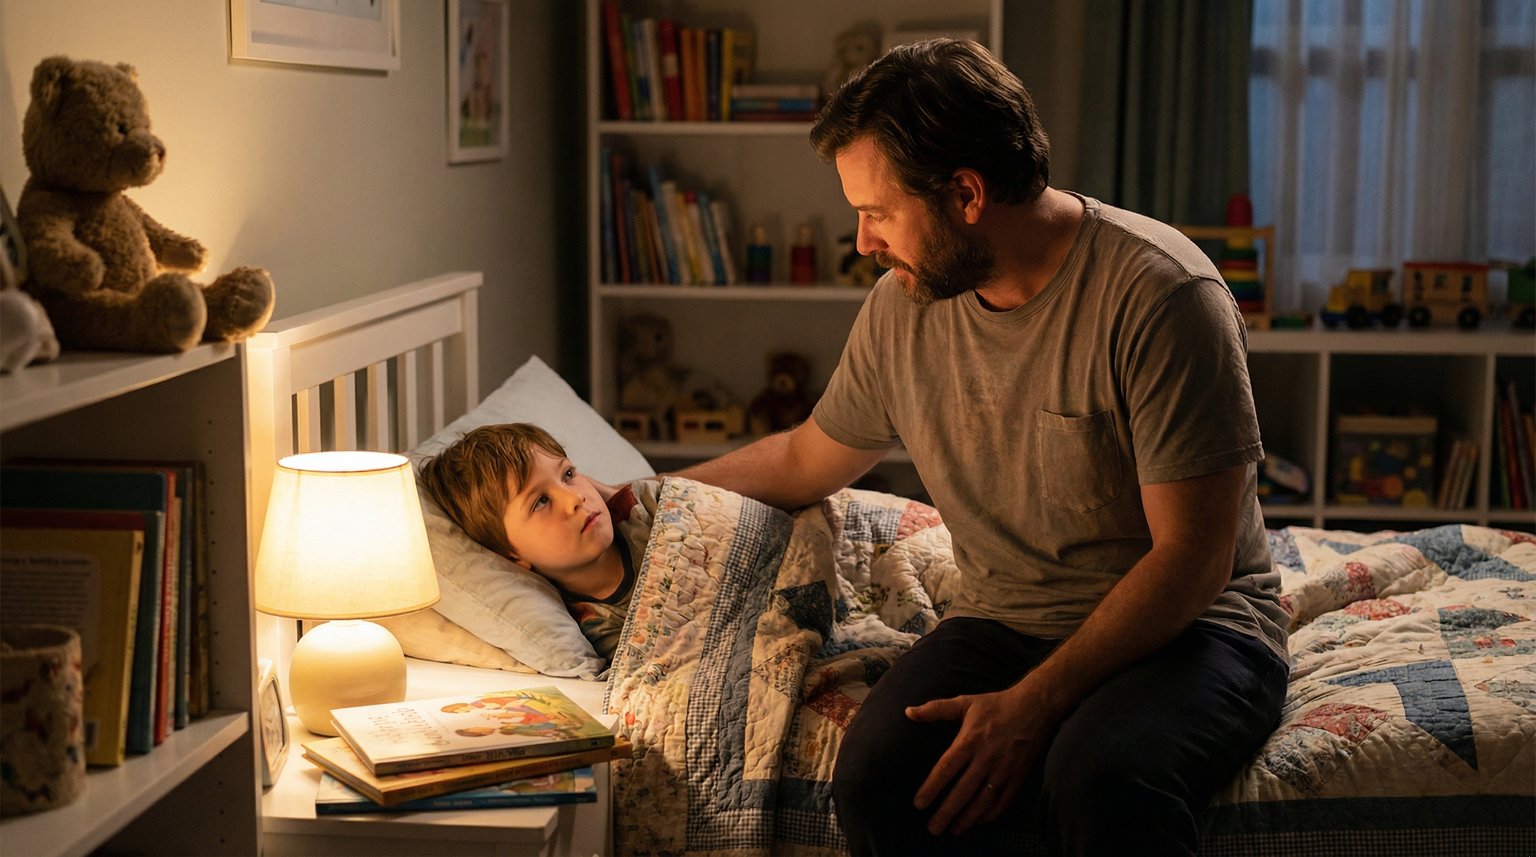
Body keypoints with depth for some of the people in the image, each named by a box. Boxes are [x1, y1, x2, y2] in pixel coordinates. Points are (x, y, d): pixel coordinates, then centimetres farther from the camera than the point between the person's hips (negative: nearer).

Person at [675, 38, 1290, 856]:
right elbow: (803, 460, 22)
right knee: (879, 776, -27)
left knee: (1100, 782, -38)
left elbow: (1191, 556, -17)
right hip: (1003, 622, 5)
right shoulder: (901, 306, 3)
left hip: (1186, 627, -4)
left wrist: (1034, 703, -23)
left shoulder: (1159, 293, -16)